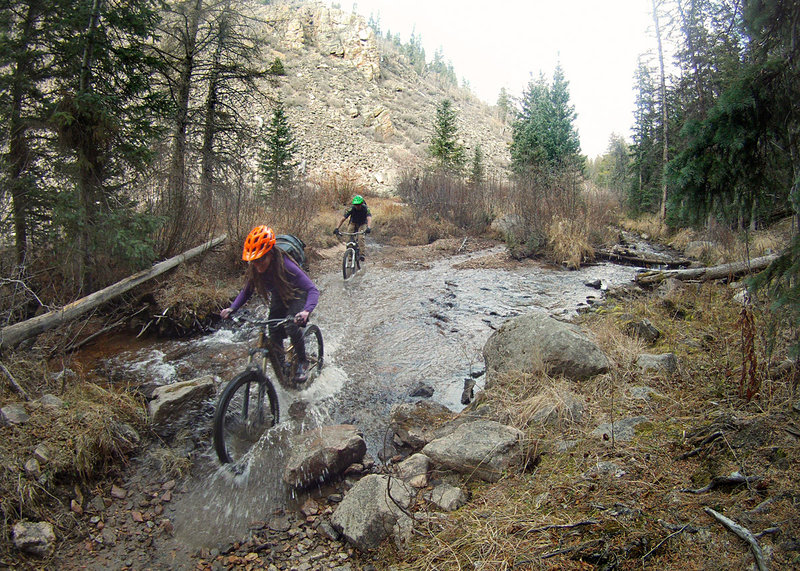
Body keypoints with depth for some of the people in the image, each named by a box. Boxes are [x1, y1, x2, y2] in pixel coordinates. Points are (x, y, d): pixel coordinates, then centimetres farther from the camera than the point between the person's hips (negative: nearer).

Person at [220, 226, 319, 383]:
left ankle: (302, 363, -4)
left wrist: (306, 311, -58)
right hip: (278, 298, 5)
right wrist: (231, 309, -22)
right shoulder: (254, 269, -21)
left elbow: (313, 290, -40)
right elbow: (246, 291, -5)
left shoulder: (285, 265, -37)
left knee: (292, 326, -27)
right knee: (274, 335, -6)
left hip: (296, 296, -5)